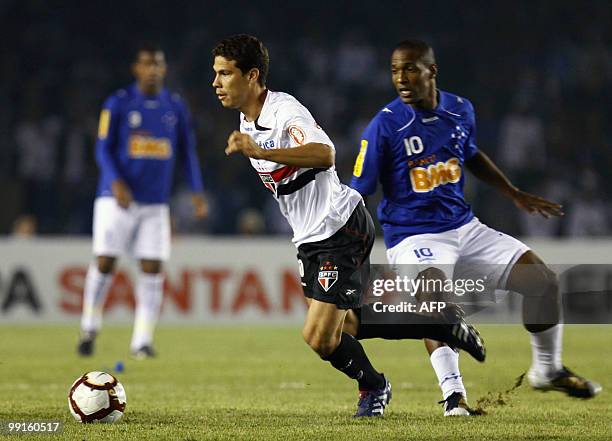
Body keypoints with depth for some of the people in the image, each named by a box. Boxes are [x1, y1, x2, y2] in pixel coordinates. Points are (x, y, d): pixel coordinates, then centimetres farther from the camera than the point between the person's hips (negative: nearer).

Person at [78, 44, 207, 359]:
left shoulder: (176, 107, 8)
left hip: (156, 203, 3)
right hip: (117, 199, -3)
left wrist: (197, 192, 3)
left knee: (152, 269, -4)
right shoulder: (118, 104, -1)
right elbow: (103, 148, -3)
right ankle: (89, 329, 12)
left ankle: (142, 341, 0)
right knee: (105, 263, -7)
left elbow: (187, 152, 14)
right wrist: (115, 182, -19)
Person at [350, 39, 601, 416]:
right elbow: (357, 194, -11)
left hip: (464, 226, 6)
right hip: (413, 237, -6)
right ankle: (454, 394, -34)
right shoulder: (385, 125, -14)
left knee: (544, 281, 2)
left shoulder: (461, 111, 2)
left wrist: (514, 194, 27)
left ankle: (547, 370, 25)